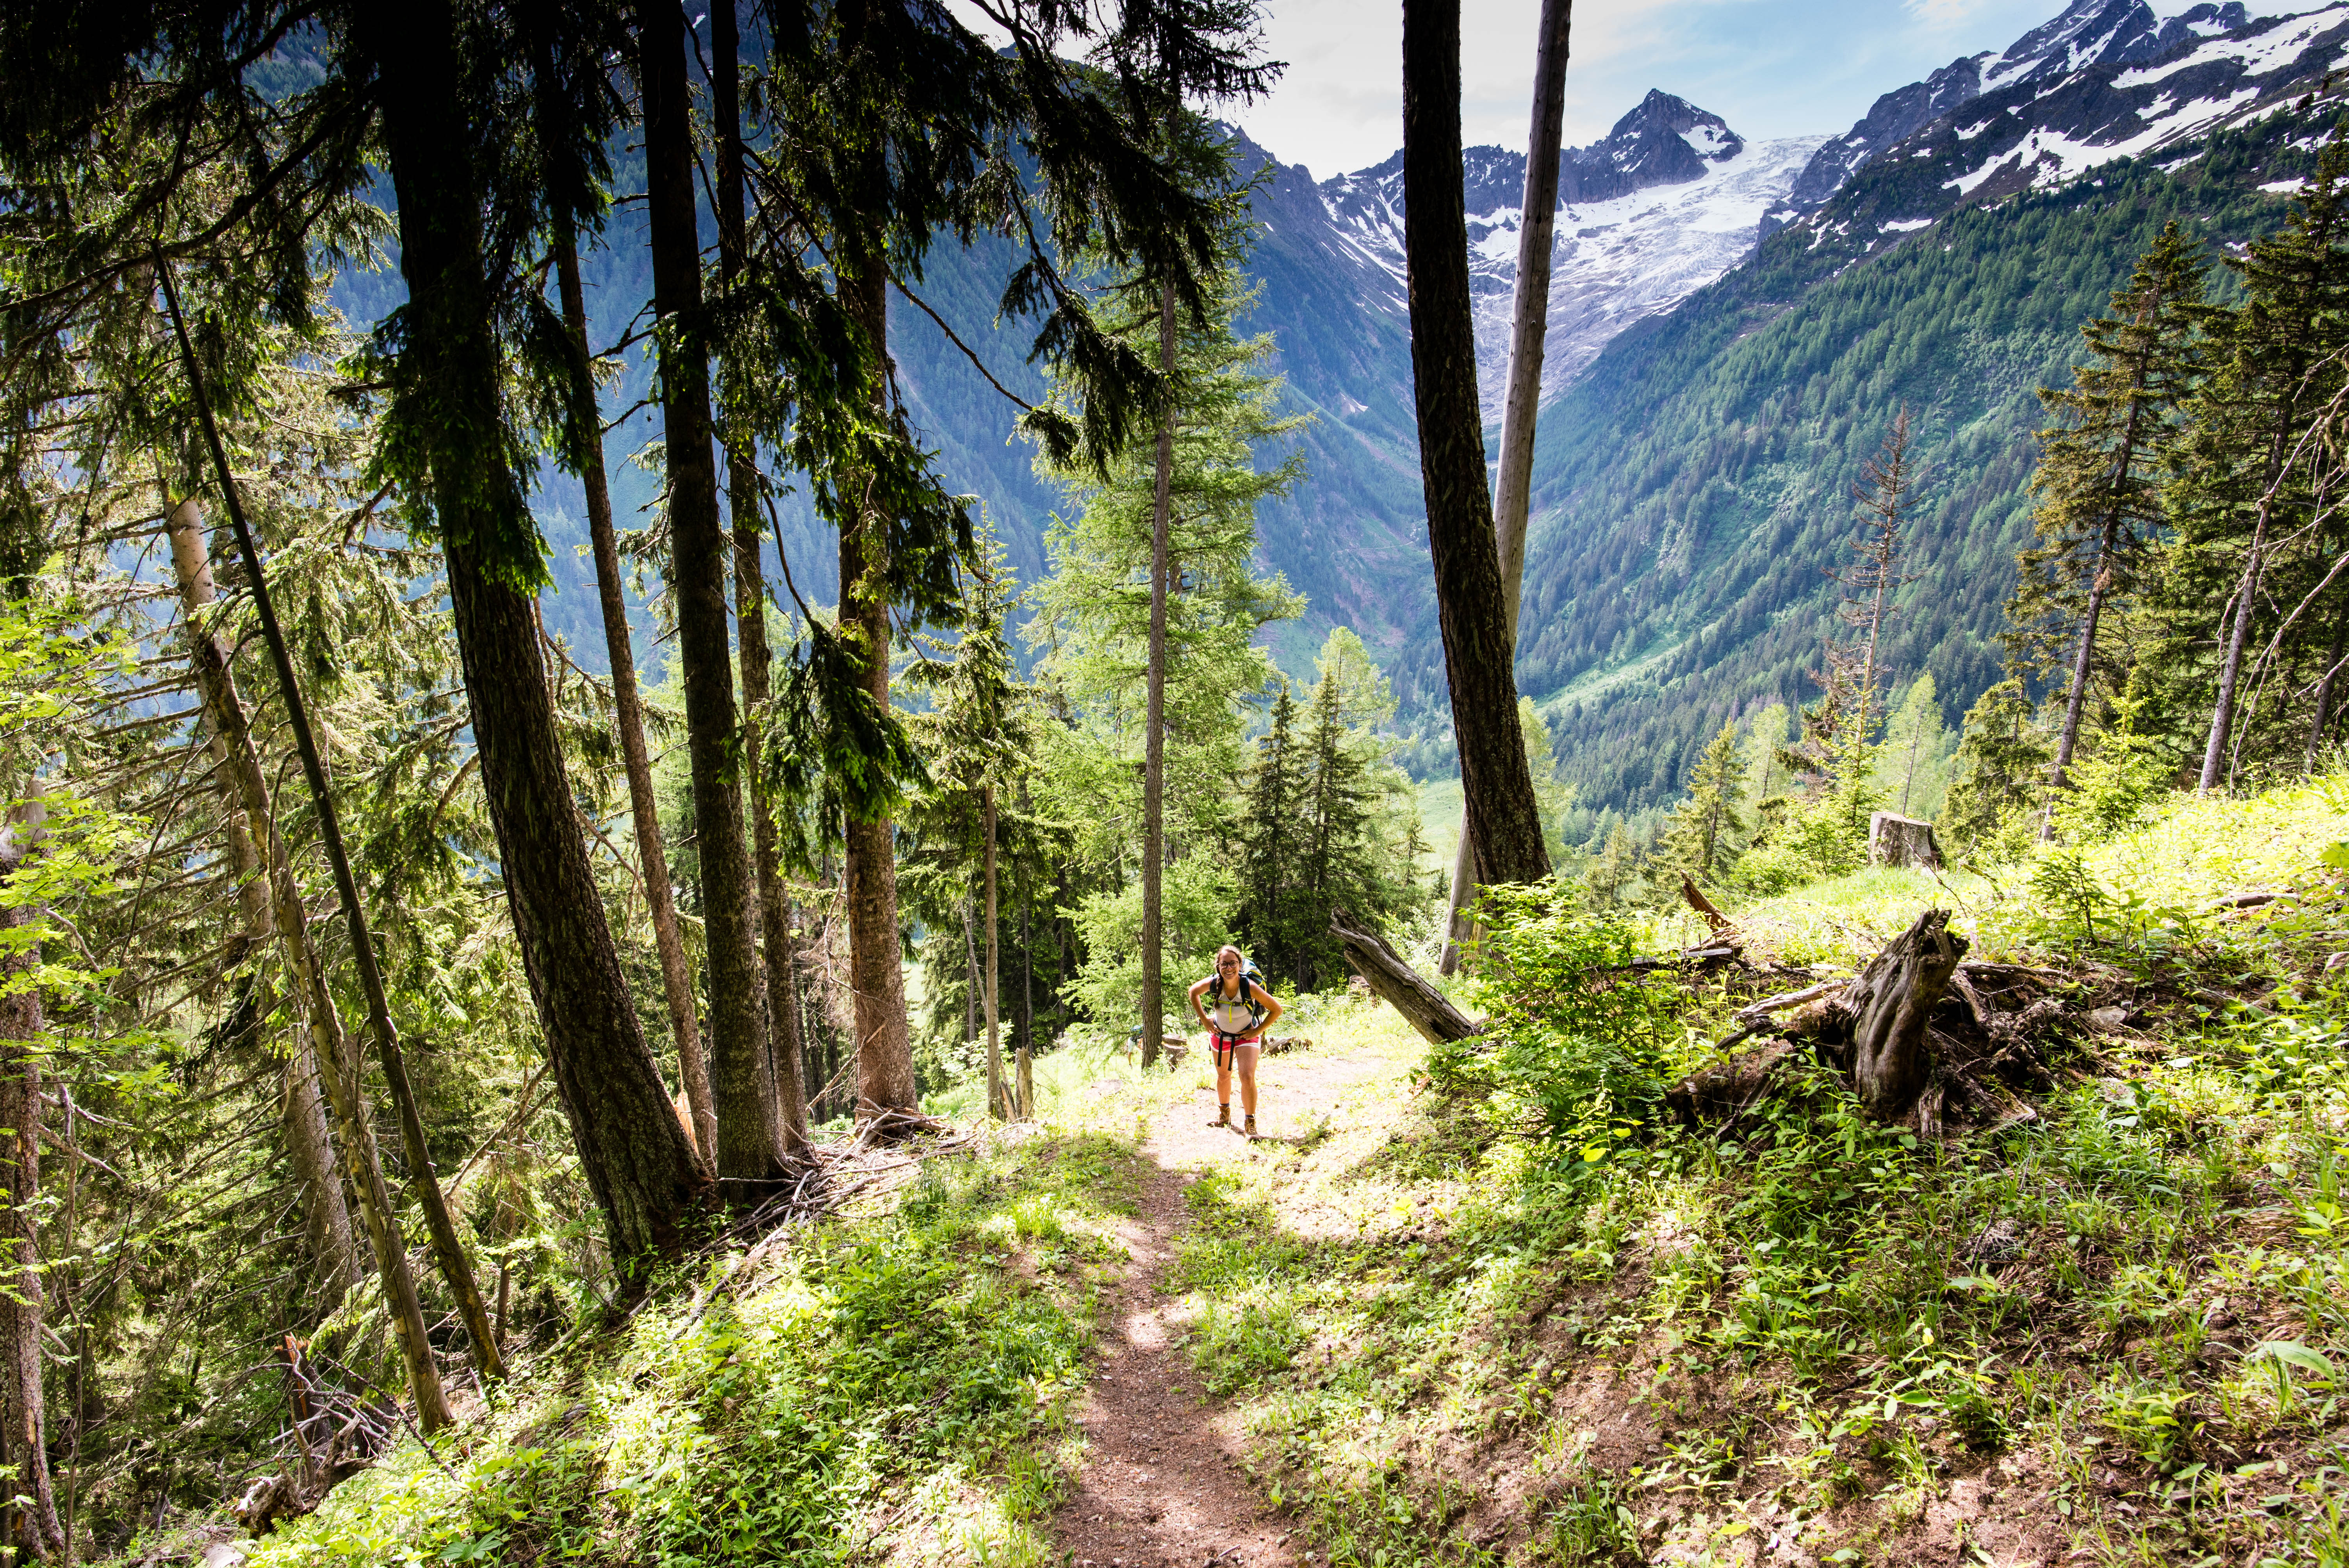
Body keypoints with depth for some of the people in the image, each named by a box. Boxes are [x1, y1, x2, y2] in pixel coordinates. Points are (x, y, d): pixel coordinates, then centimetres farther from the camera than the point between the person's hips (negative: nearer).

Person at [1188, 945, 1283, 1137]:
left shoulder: (1250, 987, -33)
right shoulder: (1213, 983, -25)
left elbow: (1277, 1009, -21)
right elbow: (1194, 992, -1)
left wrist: (1258, 1031, -16)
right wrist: (1204, 1019, -4)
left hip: (1246, 1036, -3)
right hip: (1221, 1035, 3)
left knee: (1247, 1078, -19)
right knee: (1223, 1076, 20)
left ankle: (1251, 1124, -4)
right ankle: (1224, 1113, 45)